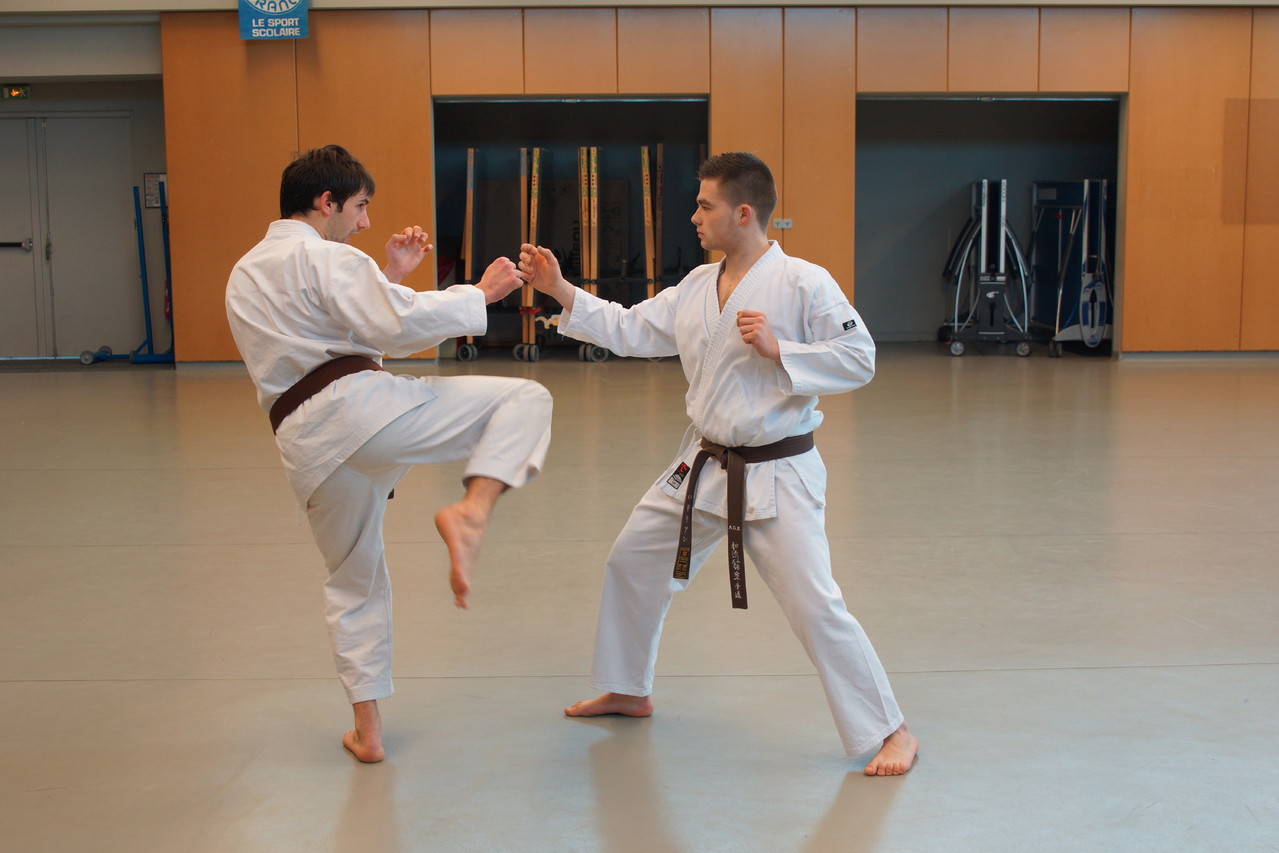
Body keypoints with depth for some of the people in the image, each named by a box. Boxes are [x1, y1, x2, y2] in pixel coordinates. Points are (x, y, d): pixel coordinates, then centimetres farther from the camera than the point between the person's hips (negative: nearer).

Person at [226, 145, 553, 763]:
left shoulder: (244, 275, 24)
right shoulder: (326, 258, -2)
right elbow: (399, 327, -13)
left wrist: (390, 276, 24)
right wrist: (479, 293, -2)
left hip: (305, 445, 8)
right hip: (360, 408, -7)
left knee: (354, 580, 22)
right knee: (525, 399, -2)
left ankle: (367, 730, 25)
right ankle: (470, 512, -25)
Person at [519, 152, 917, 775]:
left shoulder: (803, 283, -15)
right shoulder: (697, 286, 6)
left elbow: (859, 359, -16)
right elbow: (630, 331, 9)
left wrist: (777, 350, -25)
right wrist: (559, 290, 6)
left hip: (777, 474, -8)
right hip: (705, 466, 8)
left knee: (815, 606, -10)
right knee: (631, 563, 16)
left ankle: (889, 732, 8)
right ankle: (628, 690, 37)